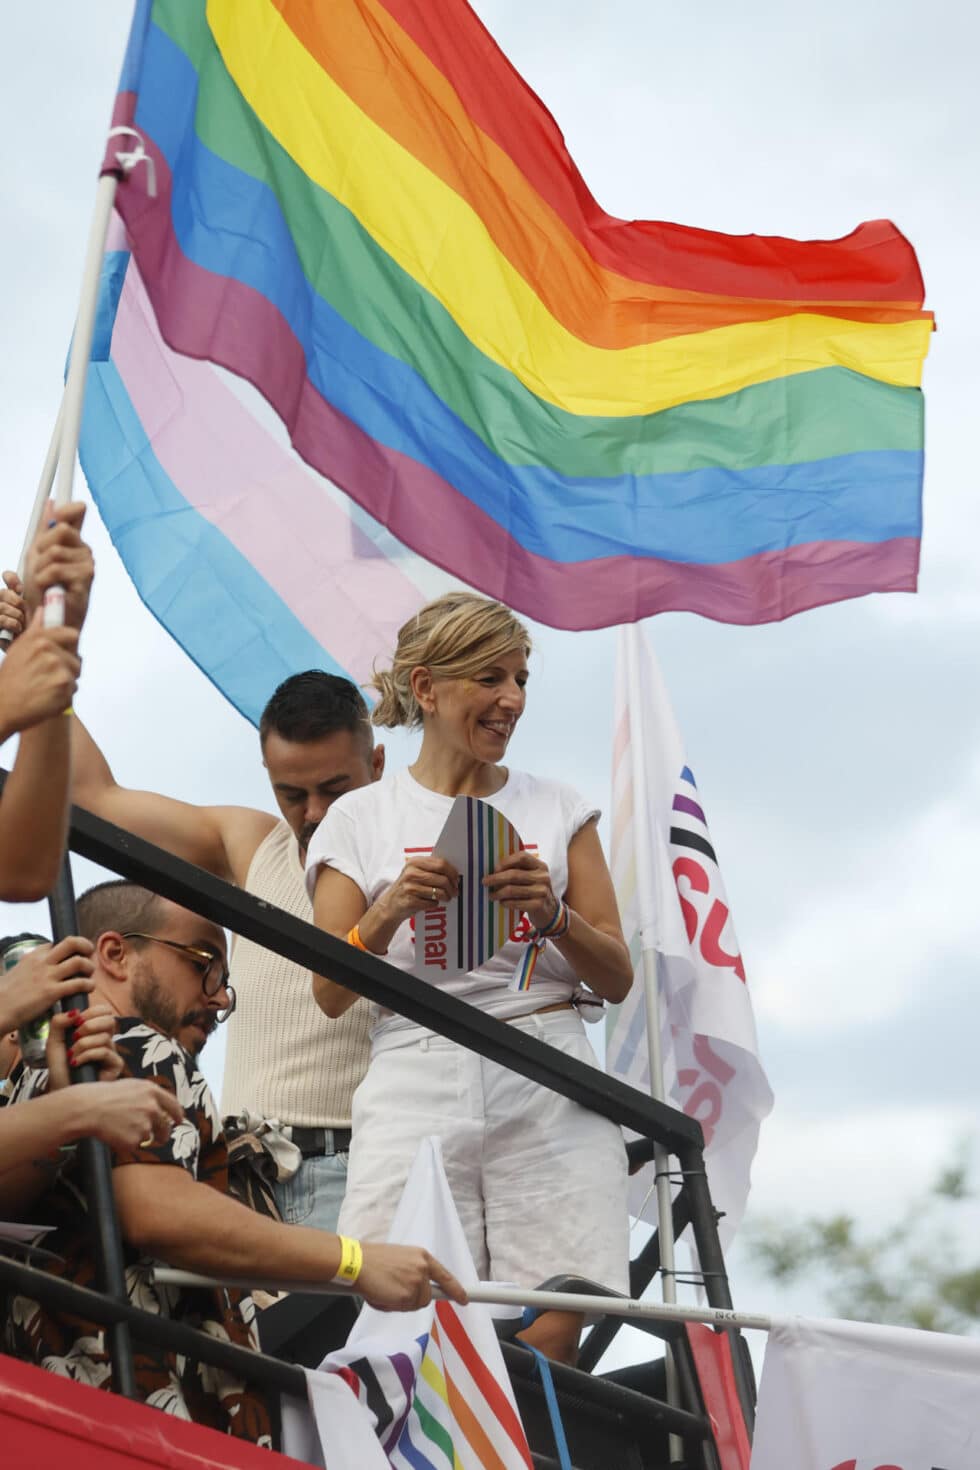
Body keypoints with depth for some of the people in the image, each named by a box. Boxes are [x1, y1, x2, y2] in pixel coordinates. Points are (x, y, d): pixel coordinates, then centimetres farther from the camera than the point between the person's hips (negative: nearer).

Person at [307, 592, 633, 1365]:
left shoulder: (560, 810, 15)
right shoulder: (359, 820, 12)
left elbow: (618, 981, 12)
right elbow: (330, 994, 6)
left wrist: (553, 914, -6)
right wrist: (391, 909, -11)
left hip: (549, 1095, 1)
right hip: (417, 1092, -1)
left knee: (550, 1337, -10)